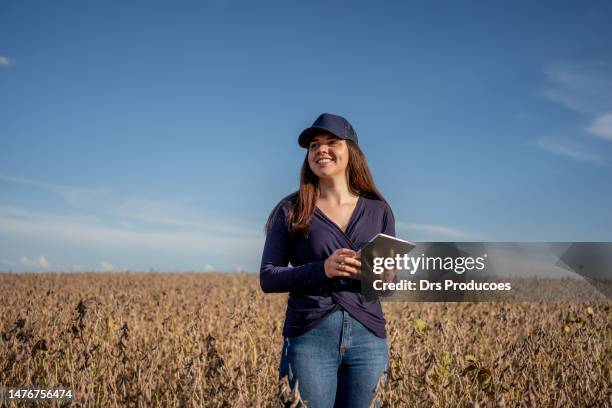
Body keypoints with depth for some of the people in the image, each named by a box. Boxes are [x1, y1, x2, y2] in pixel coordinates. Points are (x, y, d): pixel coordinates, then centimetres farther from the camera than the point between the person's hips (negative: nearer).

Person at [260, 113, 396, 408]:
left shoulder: (378, 210, 8)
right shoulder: (291, 210, 2)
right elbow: (268, 279, -2)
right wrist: (322, 269, -17)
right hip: (310, 337, -2)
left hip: (367, 336, 2)